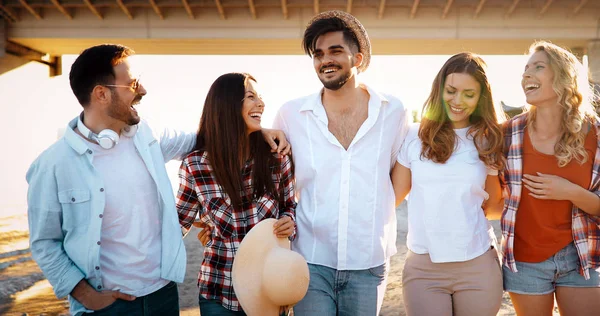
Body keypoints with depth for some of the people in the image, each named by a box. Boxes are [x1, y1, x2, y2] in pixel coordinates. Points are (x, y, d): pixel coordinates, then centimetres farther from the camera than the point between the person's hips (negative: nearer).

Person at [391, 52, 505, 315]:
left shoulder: (487, 143, 5)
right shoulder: (414, 137, 0)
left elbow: (494, 205, 15)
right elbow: (394, 195, 4)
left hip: (478, 265, 1)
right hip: (423, 267, -1)